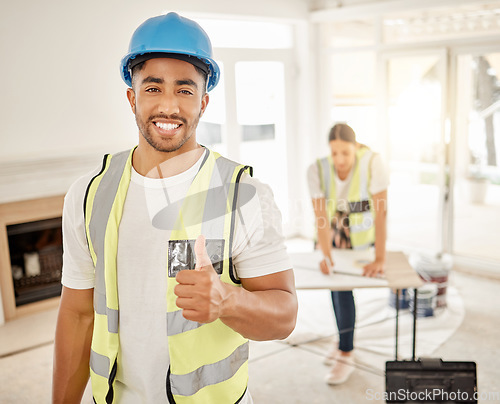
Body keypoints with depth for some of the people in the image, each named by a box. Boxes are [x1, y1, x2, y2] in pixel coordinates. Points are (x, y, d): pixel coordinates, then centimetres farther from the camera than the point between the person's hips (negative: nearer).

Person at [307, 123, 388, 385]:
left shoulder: (372, 162, -30)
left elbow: (381, 212, -31)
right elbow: (319, 216, -27)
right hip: (332, 233, 3)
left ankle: (345, 354, 2)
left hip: (361, 235, -3)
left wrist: (380, 259, -34)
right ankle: (345, 340, 34)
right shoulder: (317, 170, -24)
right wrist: (326, 256, -39)